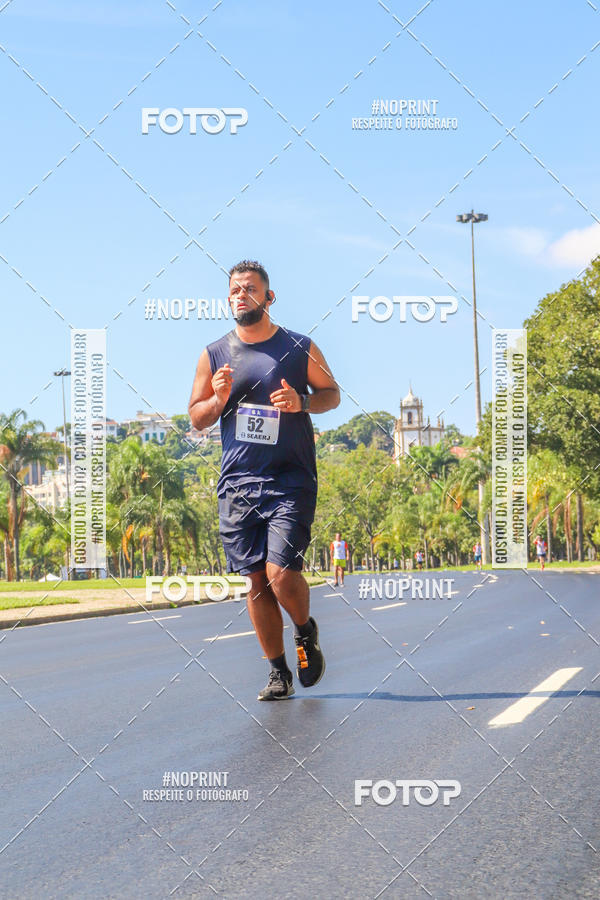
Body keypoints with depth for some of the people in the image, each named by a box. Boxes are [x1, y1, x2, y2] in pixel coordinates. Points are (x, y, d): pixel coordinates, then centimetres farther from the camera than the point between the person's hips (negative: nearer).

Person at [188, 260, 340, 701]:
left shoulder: (300, 348, 0)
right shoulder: (214, 355, 6)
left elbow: (332, 393, 11)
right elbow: (196, 418, 12)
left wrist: (301, 403, -10)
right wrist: (219, 400, -10)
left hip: (291, 481, -3)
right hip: (237, 483, 3)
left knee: (281, 573, -14)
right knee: (256, 581, 4)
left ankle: (306, 630, 18)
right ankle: (279, 672, 18)